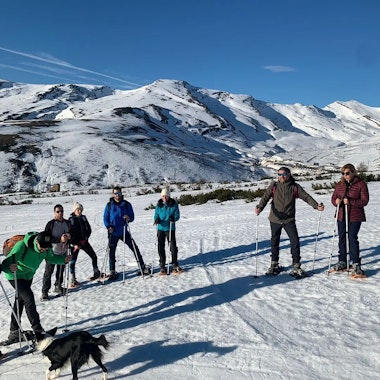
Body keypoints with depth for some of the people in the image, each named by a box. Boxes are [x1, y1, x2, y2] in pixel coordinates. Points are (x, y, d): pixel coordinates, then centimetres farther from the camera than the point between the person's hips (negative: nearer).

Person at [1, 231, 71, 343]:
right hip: (15, 276, -6)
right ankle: (38, 331, -10)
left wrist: (63, 259, -14)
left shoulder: (46, 248, -16)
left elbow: (50, 258, 3)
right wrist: (10, 268, -60)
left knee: (20, 301, 15)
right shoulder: (22, 246, -35)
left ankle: (14, 332, 29)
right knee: (29, 298, -17)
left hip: (28, 276, 6)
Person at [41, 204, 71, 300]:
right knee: (48, 271, -4)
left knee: (61, 270, 16)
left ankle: (58, 286, 34)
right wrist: (60, 239, -24)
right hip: (52, 251, -5)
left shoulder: (67, 223, 5)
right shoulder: (50, 224, -9)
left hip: (63, 251, 5)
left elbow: (72, 234, 16)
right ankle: (45, 292, 4)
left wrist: (69, 236, -8)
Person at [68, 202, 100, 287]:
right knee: (73, 261, -4)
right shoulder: (71, 219, -8)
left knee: (94, 256, 6)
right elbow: (70, 233, -11)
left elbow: (89, 229, 11)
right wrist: (75, 244, -15)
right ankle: (72, 281, 4)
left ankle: (96, 273, 23)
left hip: (84, 241, 5)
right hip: (75, 243, -5)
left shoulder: (83, 218, 8)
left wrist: (85, 238, -4)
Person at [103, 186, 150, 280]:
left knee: (135, 248, -1)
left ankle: (142, 267, 11)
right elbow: (105, 218, 3)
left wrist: (128, 218, -20)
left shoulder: (126, 204, 0)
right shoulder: (109, 205, 0)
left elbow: (132, 217, 3)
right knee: (111, 252, 6)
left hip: (124, 231, 0)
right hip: (113, 233, 0)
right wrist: (109, 226, -14)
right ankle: (112, 272, 20)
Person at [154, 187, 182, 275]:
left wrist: (173, 218, -25)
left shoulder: (174, 204, -4)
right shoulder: (159, 205, 2)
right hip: (161, 228, 2)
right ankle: (162, 267, 13)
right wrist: (156, 219, -15)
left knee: (173, 246, 0)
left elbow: (177, 215, -3)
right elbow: (156, 214, 7)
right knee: (161, 247, 4)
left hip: (170, 228, -2)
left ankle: (175, 265, 15)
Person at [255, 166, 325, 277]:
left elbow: (306, 197, -4)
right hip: (275, 219, 1)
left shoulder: (295, 187, 0)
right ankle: (274, 264, 31)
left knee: (295, 242, -6)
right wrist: (260, 207, -27)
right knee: (274, 242, 13)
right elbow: (265, 197, -10)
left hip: (289, 219, -1)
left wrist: (316, 206, -19)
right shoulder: (274, 186, 0)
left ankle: (296, 266, 6)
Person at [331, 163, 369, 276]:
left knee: (352, 238, -6)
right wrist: (336, 201, -14)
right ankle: (342, 262, 24)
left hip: (355, 217, -5)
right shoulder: (339, 184, 7)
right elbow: (333, 198, 9)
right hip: (341, 216, 5)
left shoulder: (361, 184, -6)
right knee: (342, 238, 11)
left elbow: (365, 201, -10)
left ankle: (356, 263, 6)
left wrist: (350, 202, -23)